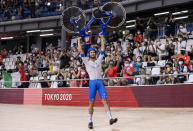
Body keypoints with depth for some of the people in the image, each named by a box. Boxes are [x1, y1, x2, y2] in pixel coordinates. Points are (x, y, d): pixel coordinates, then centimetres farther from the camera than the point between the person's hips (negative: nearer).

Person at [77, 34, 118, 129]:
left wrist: (102, 39, 18)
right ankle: (90, 121, 8)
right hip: (92, 82, -2)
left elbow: (102, 49, 17)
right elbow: (80, 51, 5)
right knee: (91, 103, 0)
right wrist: (79, 41, 9)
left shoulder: (98, 60, 16)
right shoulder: (86, 61, 9)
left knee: (105, 100, -7)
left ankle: (110, 119, -15)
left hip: (100, 82, 2)